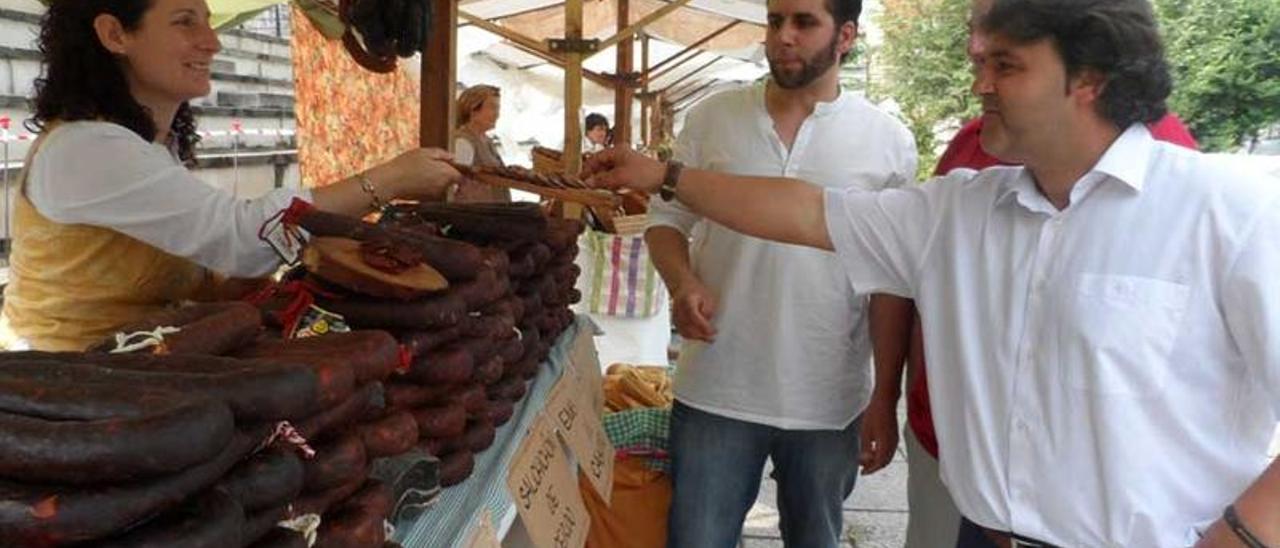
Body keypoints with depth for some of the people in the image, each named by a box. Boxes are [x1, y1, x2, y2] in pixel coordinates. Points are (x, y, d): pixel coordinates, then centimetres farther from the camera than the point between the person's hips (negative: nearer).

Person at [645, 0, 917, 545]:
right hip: (716, 391, 0)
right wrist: (683, 283, -14)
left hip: (829, 403, 0)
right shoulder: (712, 116, 0)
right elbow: (667, 216, 7)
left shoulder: (889, 141, -2)